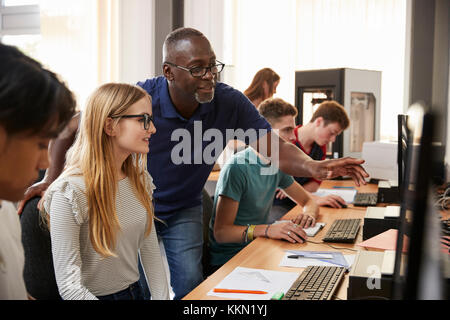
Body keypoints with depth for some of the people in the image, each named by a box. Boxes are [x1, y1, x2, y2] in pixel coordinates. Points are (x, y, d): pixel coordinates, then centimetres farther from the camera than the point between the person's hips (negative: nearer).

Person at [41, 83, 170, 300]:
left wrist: (162, 297, 0)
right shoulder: (69, 192, -16)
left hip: (135, 292, 6)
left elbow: (150, 251, 10)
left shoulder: (140, 179, 6)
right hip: (95, 294, -6)